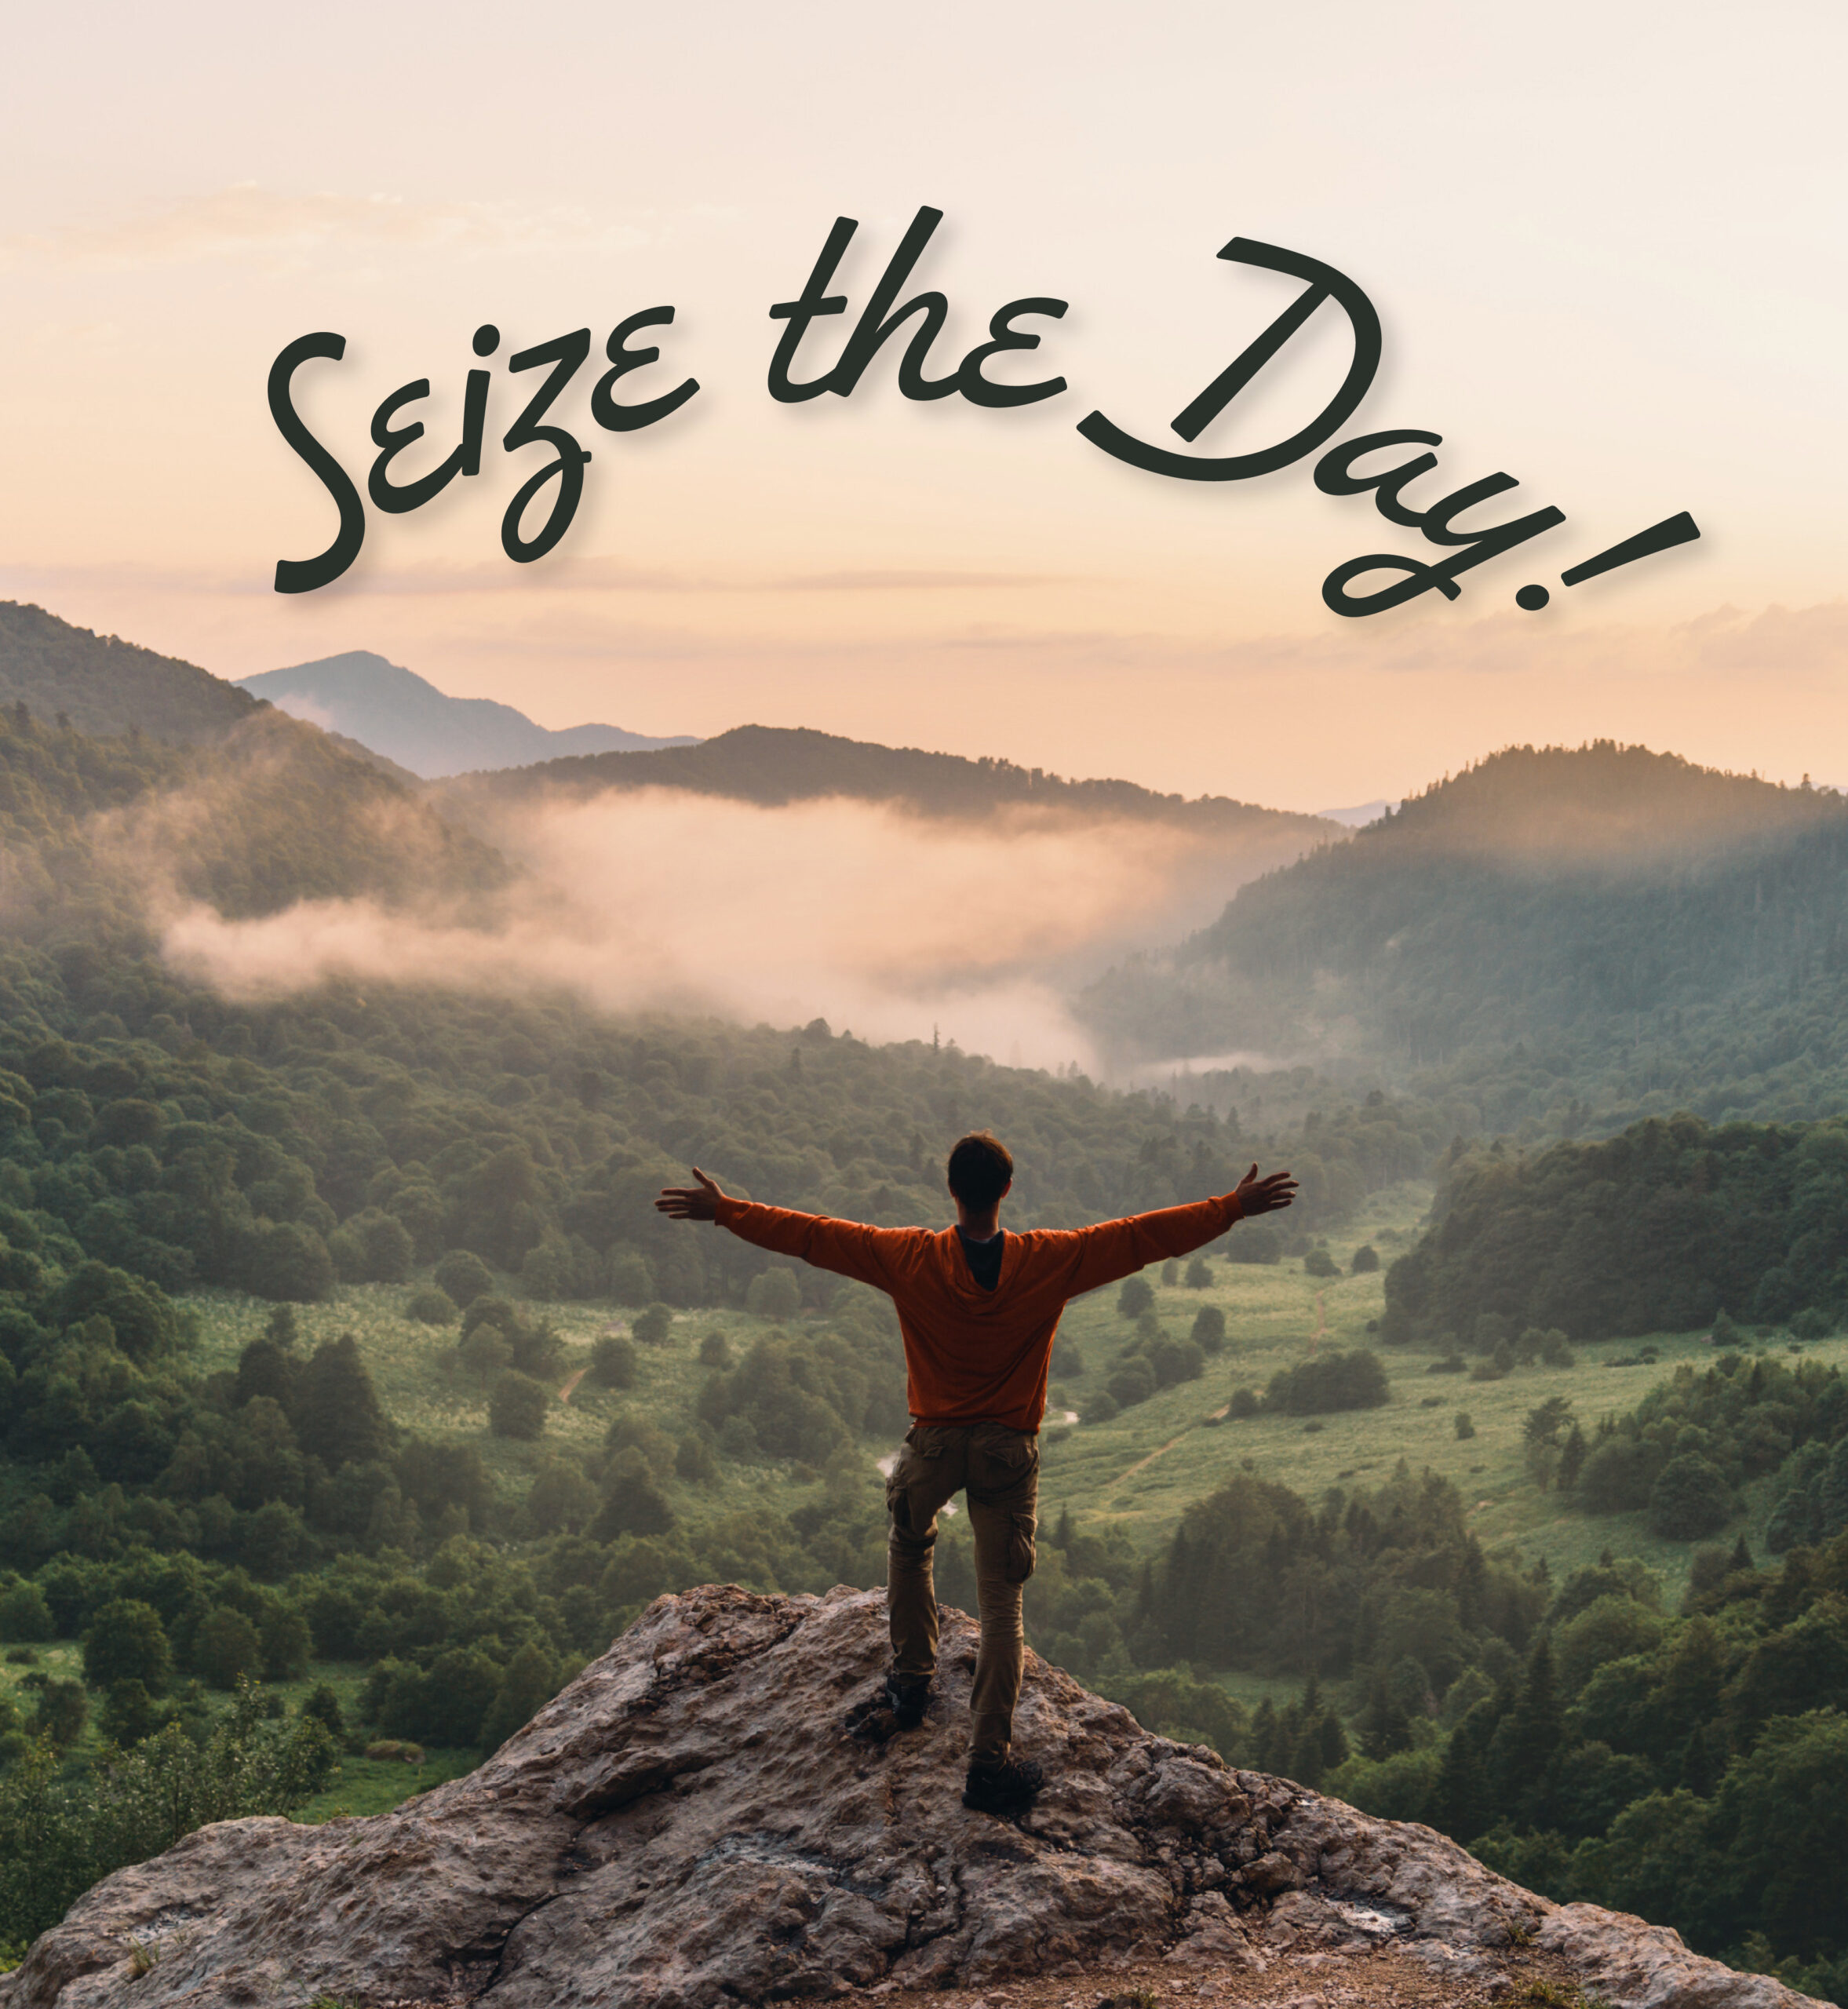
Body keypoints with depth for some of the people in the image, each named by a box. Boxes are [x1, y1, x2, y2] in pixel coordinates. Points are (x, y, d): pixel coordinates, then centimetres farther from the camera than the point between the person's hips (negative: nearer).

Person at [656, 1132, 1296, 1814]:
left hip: (934, 1443, 1)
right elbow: (1148, 1237, -8)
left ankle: (911, 1686, 38)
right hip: (1008, 1450, 0)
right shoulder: (1050, 1262, -13)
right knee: (1001, 1603, 4)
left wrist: (723, 1210, 4)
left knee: (908, 1550, 30)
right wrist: (1235, 1207, 0)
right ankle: (991, 1761, 2)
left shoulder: (910, 1260, -13)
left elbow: (812, 1235, -6)